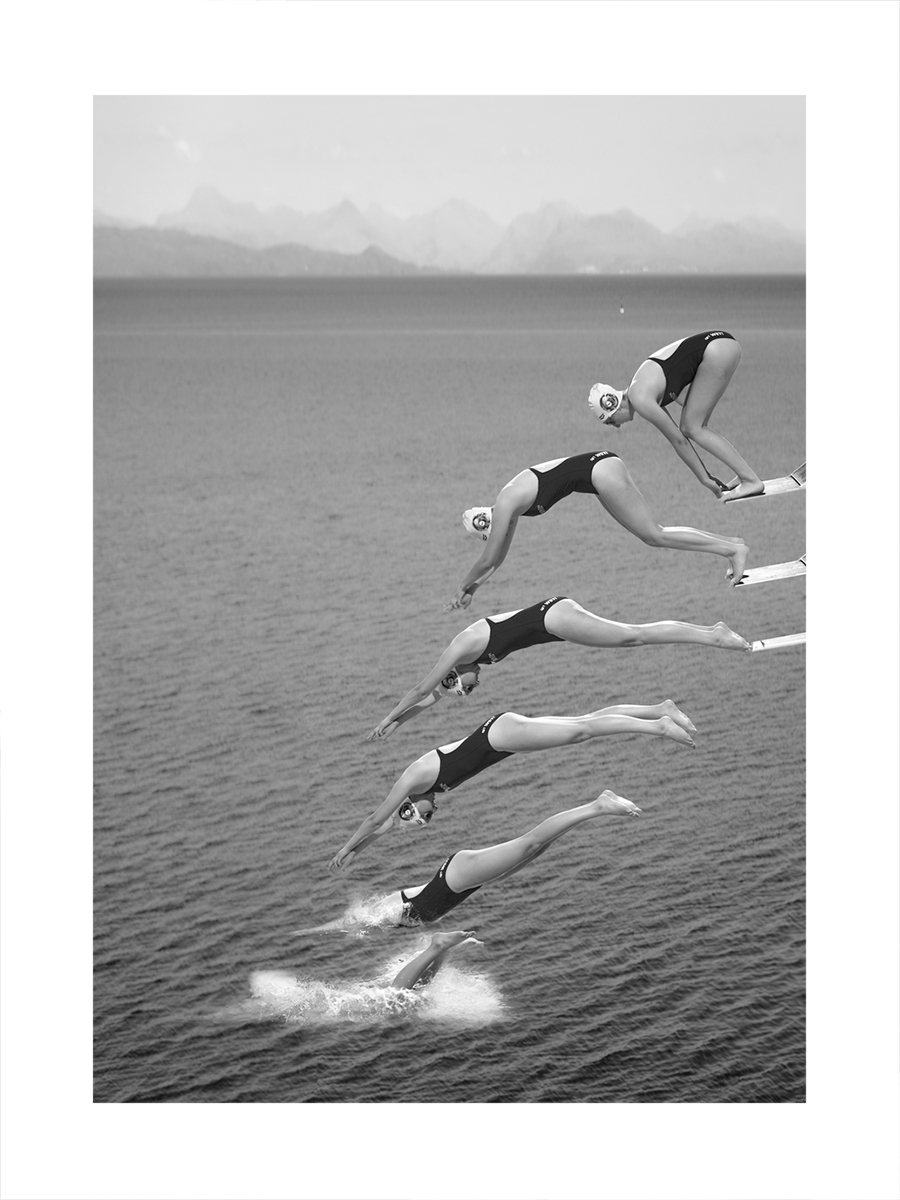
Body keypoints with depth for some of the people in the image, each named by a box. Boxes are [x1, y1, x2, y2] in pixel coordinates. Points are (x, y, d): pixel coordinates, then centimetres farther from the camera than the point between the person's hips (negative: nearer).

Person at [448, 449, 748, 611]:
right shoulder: (510, 501, 15)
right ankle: (729, 543, 10)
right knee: (652, 534, 10)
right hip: (602, 465, 8)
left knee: (653, 534, -8)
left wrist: (463, 588, 7)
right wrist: (471, 590, 29)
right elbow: (496, 559, 27)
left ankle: (732, 549, -10)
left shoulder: (505, 506, -10)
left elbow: (487, 562, -5)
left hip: (600, 472, -8)